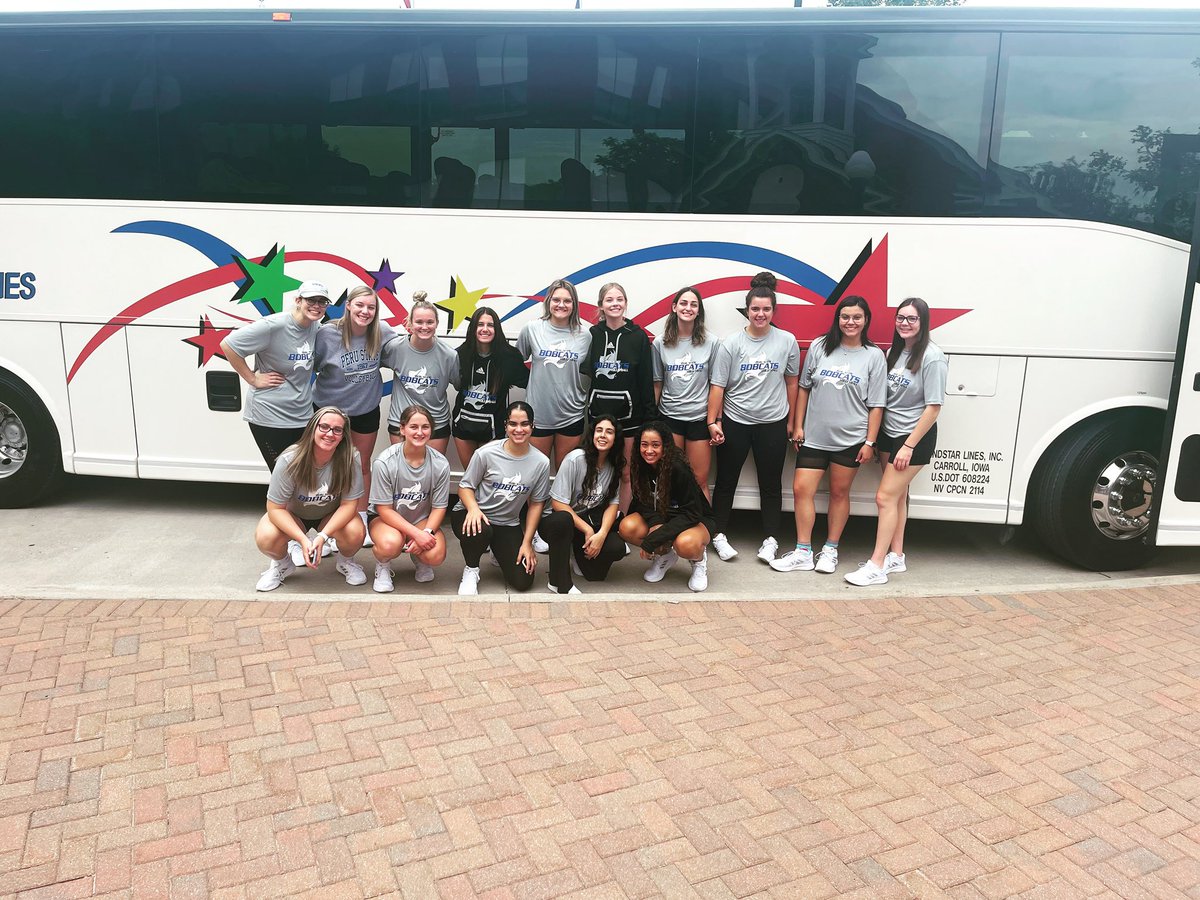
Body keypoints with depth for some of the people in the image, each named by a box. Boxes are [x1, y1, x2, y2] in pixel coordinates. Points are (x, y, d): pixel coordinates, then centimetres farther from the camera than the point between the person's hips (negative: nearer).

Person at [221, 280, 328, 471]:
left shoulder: (317, 328, 2)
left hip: (303, 416, 6)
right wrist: (253, 379, -13)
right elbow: (228, 345, -16)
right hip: (270, 417, -6)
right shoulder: (274, 326, -18)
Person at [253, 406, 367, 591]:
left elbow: (349, 504, -21)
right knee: (265, 537, -30)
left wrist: (322, 536, -33)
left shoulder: (350, 459, -26)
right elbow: (275, 508, -22)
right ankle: (282, 564, 7)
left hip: (332, 515, 0)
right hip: (293, 515, 0)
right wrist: (303, 539, -33)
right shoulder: (290, 461, -28)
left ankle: (346, 562, 7)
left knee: (355, 533, -31)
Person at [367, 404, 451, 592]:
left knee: (436, 556, -26)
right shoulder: (384, 462, -22)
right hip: (386, 518, -2)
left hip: (422, 519, 3)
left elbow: (439, 507, -5)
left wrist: (427, 532, -25)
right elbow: (384, 509, -17)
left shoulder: (440, 464, -14)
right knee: (391, 544, -37)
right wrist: (416, 534, -27)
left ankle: (419, 559, 14)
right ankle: (382, 566, 2)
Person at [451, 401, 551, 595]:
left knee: (523, 581, -9)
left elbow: (536, 504, 0)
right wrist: (473, 508, -27)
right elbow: (465, 486, -5)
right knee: (480, 530, -40)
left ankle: (499, 552, 26)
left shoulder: (541, 462, -8)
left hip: (507, 524, 3)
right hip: (473, 514, -2)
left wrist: (527, 543, -3)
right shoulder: (486, 453, -14)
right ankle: (471, 570, -5)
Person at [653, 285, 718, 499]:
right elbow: (657, 384, 7)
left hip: (699, 418, -1)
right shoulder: (660, 343, 1)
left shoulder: (711, 343, -2)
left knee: (700, 481, 3)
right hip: (669, 416, 1)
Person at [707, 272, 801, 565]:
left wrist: (790, 421, 8)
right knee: (726, 481, 9)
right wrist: (713, 422, -11)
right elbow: (718, 386, -6)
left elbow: (791, 382, 7)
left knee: (771, 484, 8)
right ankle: (719, 536, 22)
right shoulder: (731, 344, -6)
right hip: (734, 422, -1)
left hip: (773, 424, 1)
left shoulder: (787, 342, -2)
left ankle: (770, 540, 18)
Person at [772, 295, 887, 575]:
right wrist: (798, 426, 5)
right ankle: (803, 553, 8)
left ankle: (830, 550, 23)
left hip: (850, 439, -2)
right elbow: (804, 388, 9)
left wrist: (870, 442, -5)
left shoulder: (874, 355, -1)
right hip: (814, 435, 2)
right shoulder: (819, 347, 3)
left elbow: (876, 404, -2)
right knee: (801, 489, -2)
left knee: (839, 492, 9)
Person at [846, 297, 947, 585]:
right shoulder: (894, 352, 6)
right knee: (897, 497, 14)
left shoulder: (932, 357, -16)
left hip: (915, 437, -7)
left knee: (885, 497, -9)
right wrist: (875, 438, 8)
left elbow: (933, 408, -16)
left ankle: (877, 566, -3)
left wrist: (909, 445, -17)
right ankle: (896, 556, 24)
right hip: (889, 433, 7)